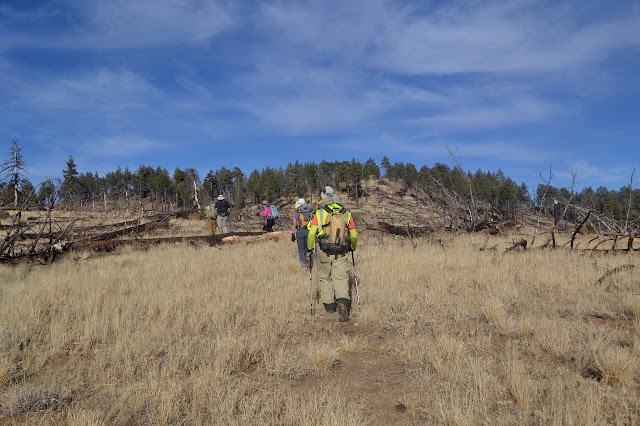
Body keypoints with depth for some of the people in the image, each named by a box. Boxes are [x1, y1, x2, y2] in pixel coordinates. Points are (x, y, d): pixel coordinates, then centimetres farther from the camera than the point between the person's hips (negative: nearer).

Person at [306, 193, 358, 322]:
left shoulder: (319, 214, 5)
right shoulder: (347, 214, 10)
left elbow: (311, 233, -2)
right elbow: (354, 235, 12)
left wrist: (309, 250, 8)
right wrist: (353, 248, 30)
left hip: (323, 252, 0)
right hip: (341, 253, 1)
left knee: (324, 277, 16)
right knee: (341, 278, 2)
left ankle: (329, 305, 25)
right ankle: (343, 301, -22)